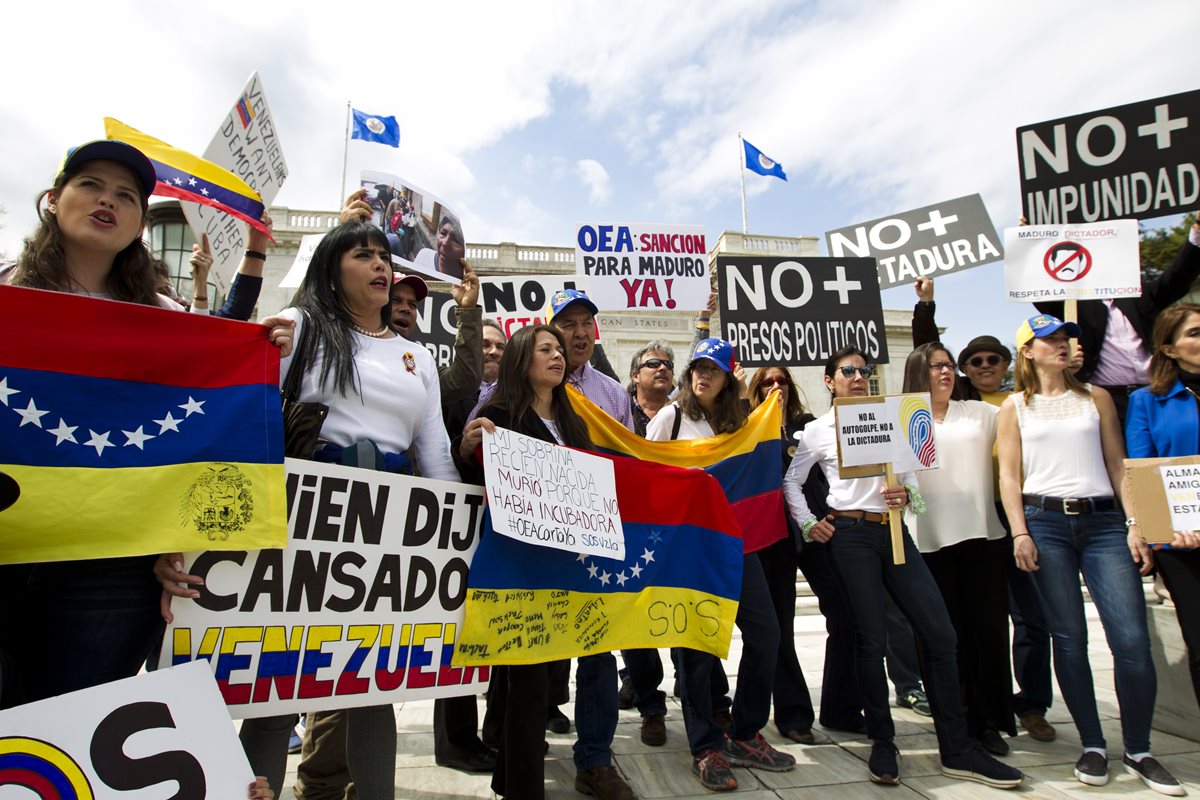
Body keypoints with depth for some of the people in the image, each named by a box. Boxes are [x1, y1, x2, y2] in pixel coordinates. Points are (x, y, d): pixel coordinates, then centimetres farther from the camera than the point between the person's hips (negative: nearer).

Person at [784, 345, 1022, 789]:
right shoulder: (817, 431, 4)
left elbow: (909, 474, 13)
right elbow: (792, 481, 10)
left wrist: (906, 493, -8)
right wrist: (808, 523, 0)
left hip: (894, 530, 4)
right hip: (850, 535, -4)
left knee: (939, 632, -1)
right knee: (872, 639, -2)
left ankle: (957, 750, 12)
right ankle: (882, 744, 17)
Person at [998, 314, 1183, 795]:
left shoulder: (1096, 397, 14)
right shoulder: (1016, 406, 9)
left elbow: (1118, 465, 10)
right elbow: (1009, 475, 3)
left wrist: (1136, 525, 0)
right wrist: (1020, 533, -6)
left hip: (1102, 521, 2)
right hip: (1045, 521, -1)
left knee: (1133, 639, -5)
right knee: (1069, 639, 3)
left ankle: (1138, 751, 13)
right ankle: (1092, 746, 17)